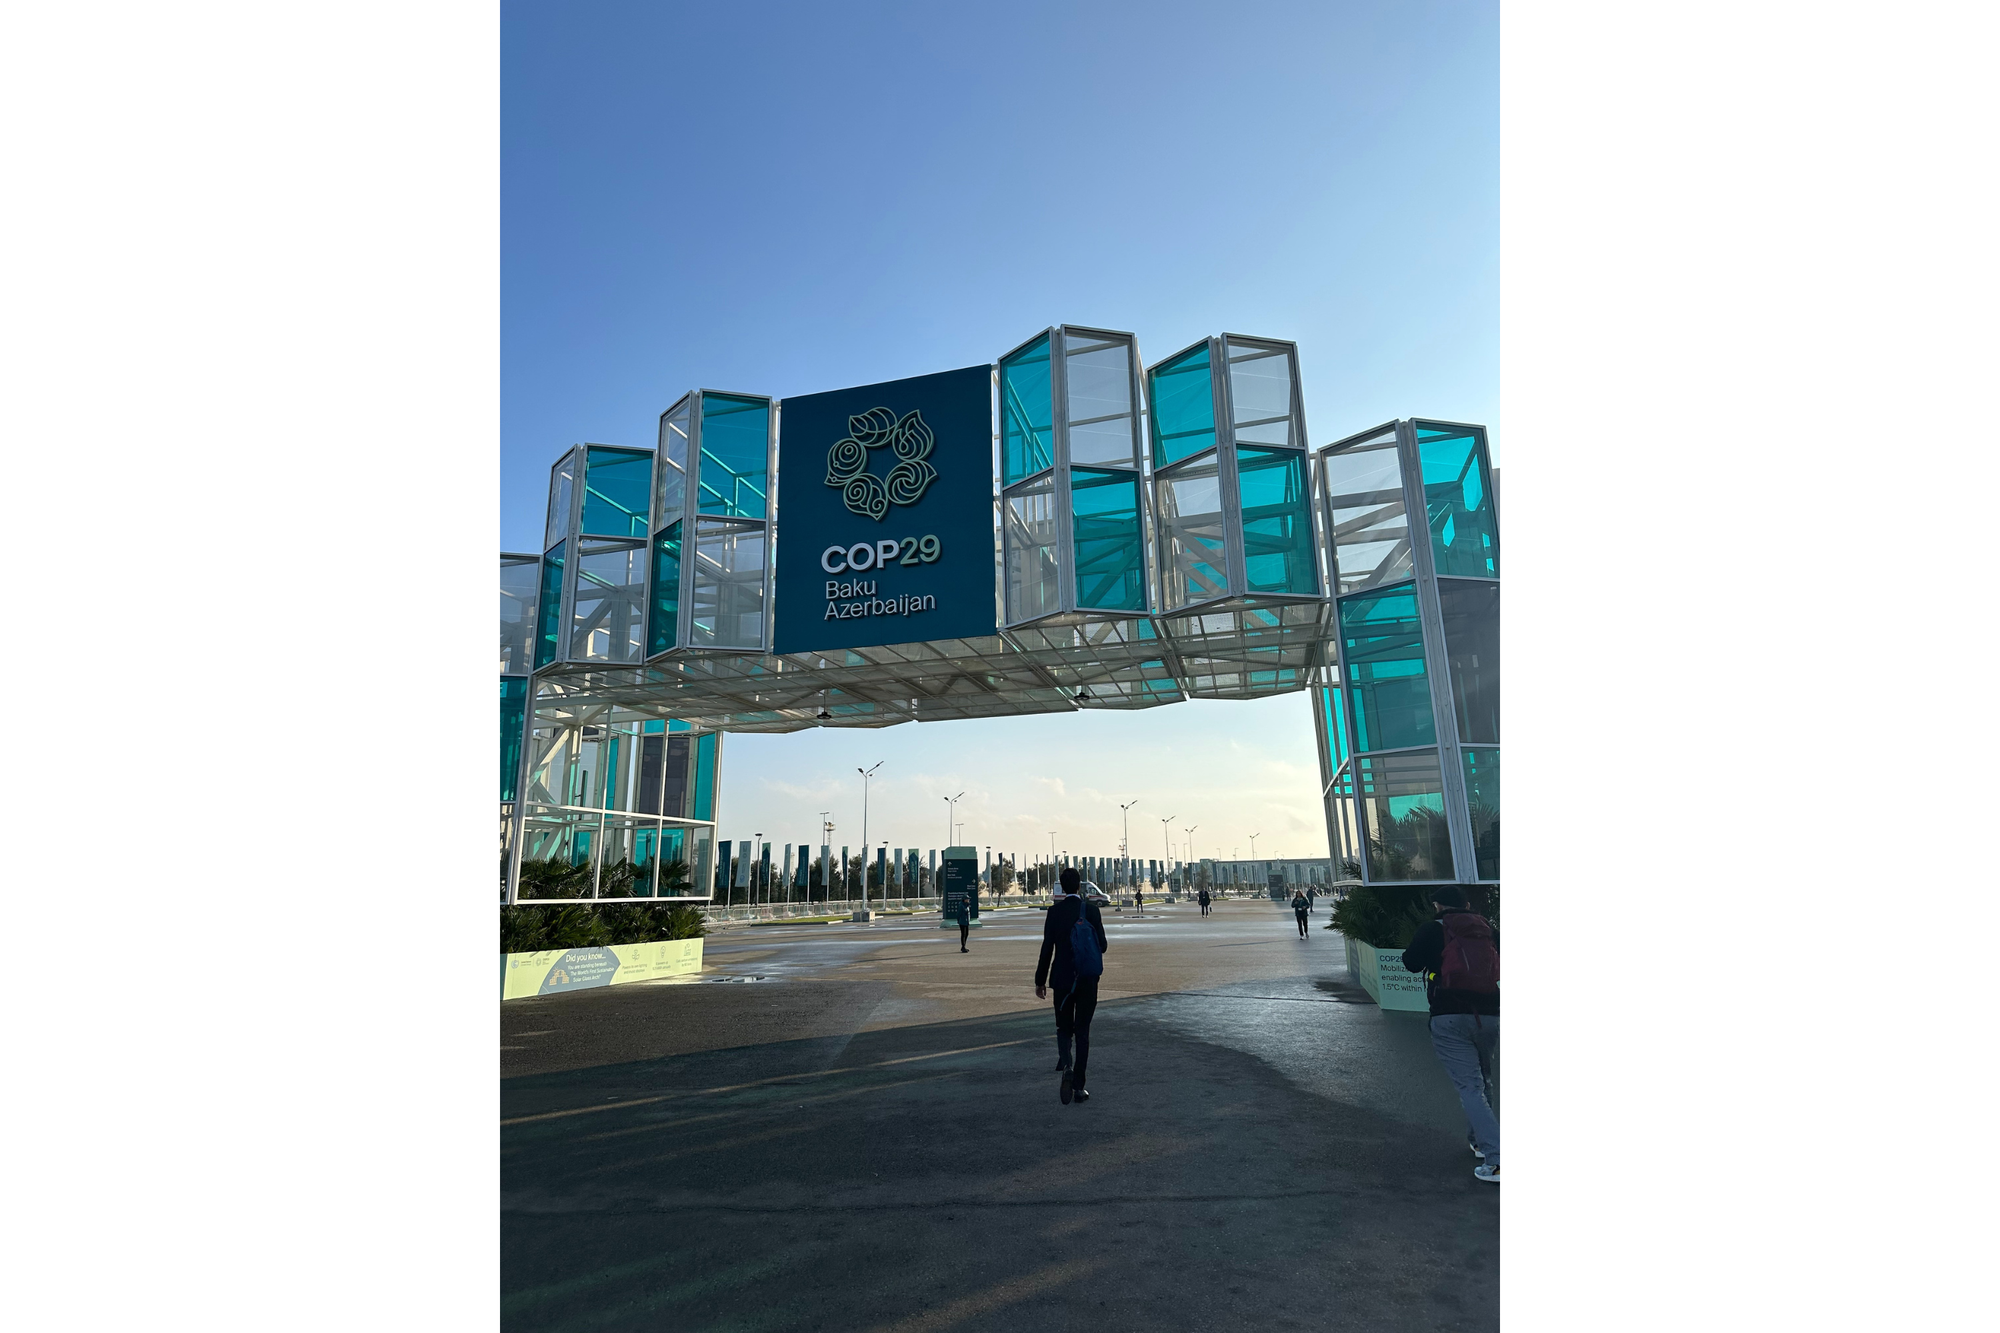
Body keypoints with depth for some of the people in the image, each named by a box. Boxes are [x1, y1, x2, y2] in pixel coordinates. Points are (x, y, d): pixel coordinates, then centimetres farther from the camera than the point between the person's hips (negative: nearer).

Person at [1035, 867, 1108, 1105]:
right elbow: (1102, 945, -3)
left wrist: (1040, 981, 1)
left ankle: (1066, 1065, -13)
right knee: (1082, 1031, 9)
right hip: (1088, 979, 0)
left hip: (1062, 979, 0)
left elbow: (1047, 949, -7)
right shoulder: (1091, 910, -6)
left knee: (1063, 1028, 15)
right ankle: (1079, 1086, 9)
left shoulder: (1054, 912, -7)